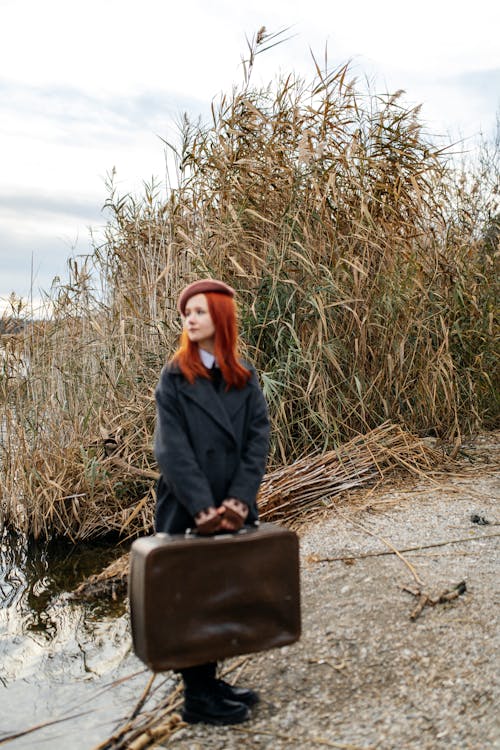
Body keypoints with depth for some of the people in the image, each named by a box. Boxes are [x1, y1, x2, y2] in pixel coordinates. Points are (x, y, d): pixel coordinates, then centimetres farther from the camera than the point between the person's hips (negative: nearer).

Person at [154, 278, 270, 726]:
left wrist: (239, 499, -14)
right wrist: (202, 507, -20)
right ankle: (197, 697, 19)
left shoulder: (245, 377, 5)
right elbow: (172, 447, -11)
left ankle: (210, 681, 29)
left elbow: (259, 438, -2)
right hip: (188, 512, -3)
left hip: (234, 509, 4)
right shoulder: (175, 377, -4)